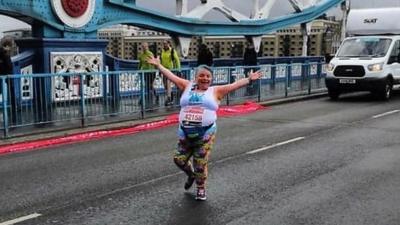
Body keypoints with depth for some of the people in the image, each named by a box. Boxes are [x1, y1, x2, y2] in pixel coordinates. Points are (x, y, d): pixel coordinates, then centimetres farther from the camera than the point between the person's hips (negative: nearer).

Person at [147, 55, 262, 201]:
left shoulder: (215, 91, 5)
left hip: (205, 134, -3)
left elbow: (234, 85, -1)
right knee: (179, 159, 8)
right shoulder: (187, 87, 12)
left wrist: (249, 80, -10)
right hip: (185, 134, 3)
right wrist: (158, 65, 17)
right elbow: (171, 75, 15)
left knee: (201, 164, -2)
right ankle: (191, 175, 40)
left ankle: (201, 188, 23)